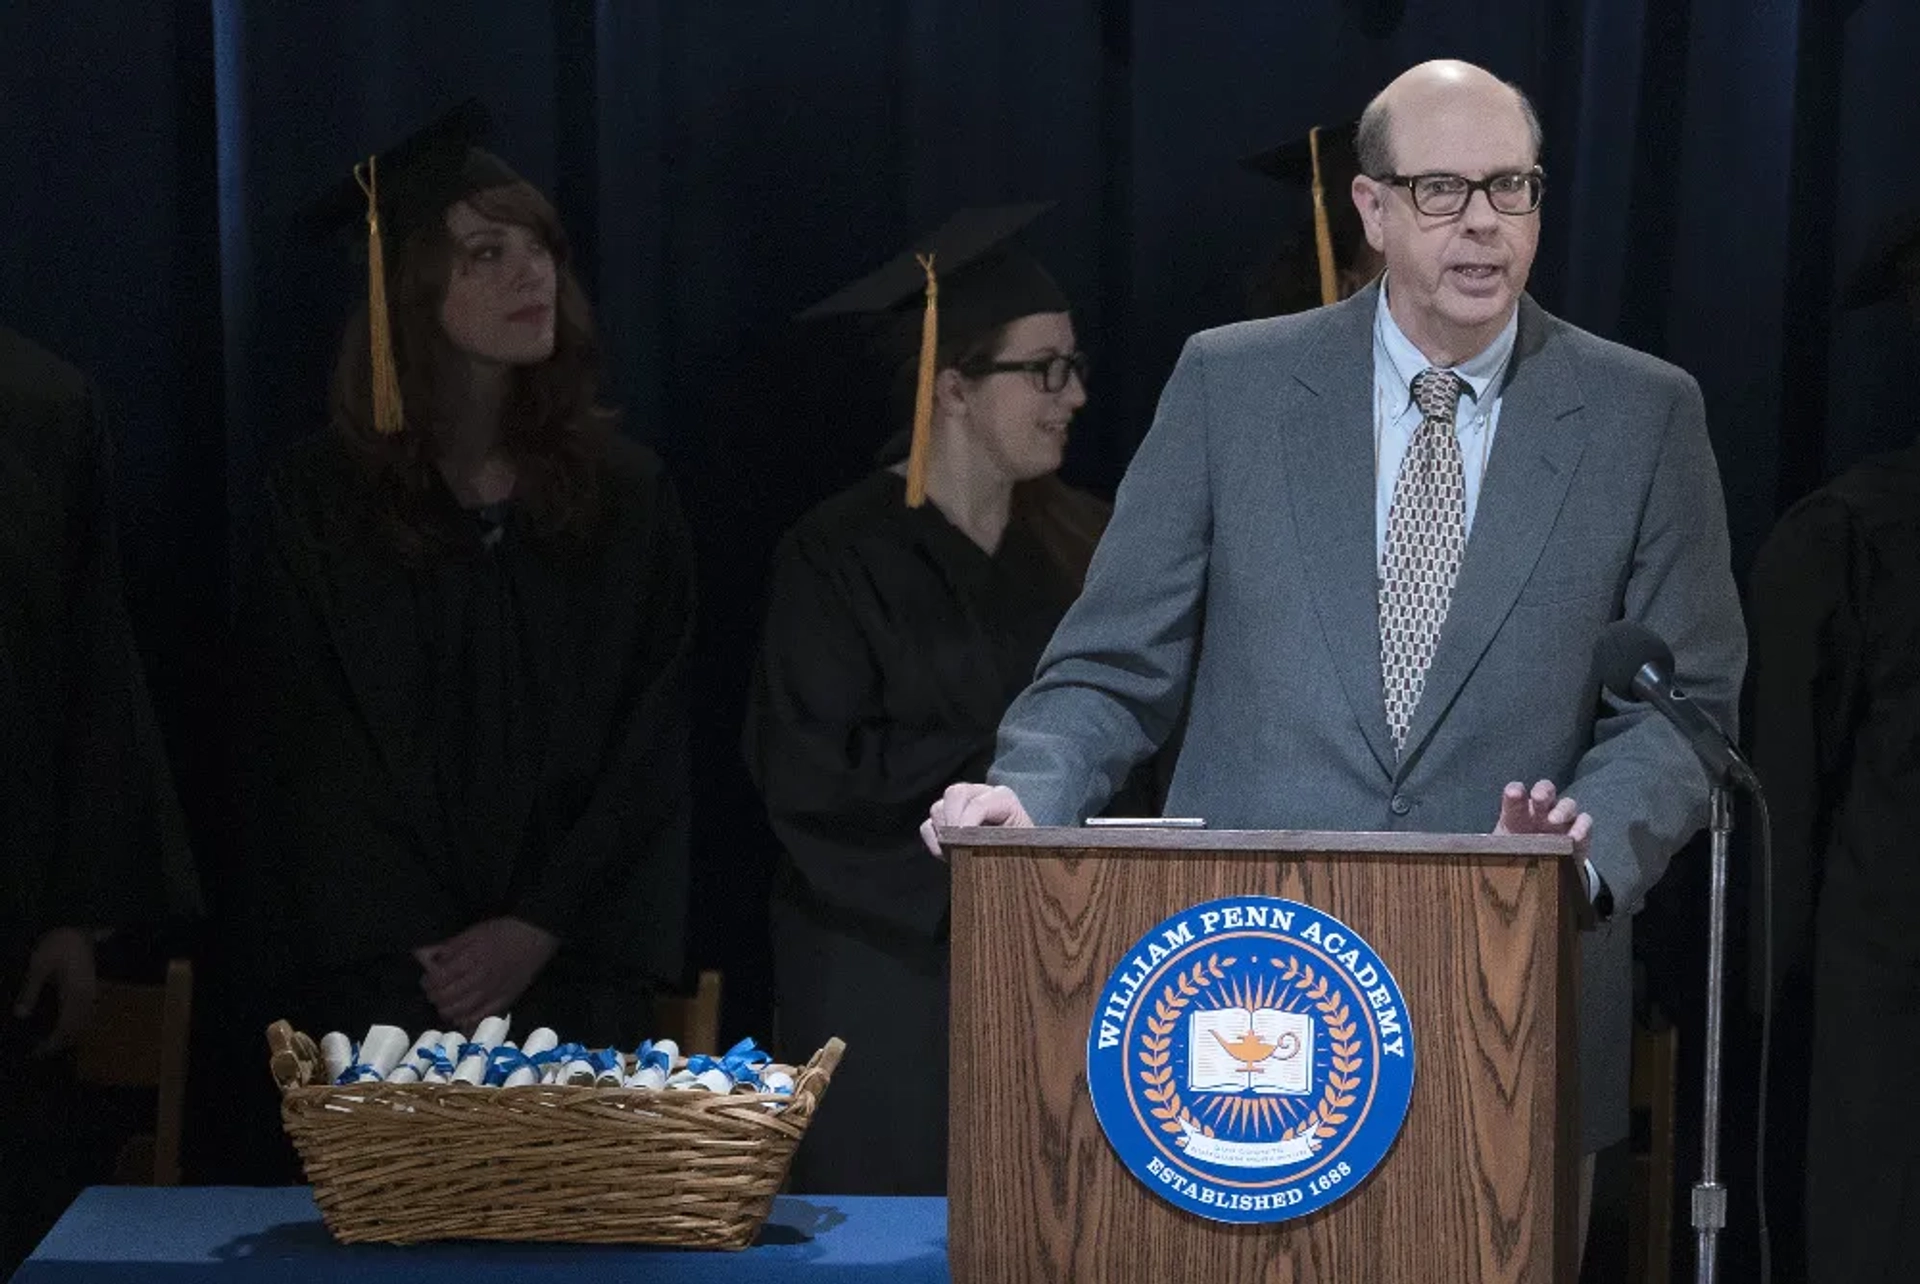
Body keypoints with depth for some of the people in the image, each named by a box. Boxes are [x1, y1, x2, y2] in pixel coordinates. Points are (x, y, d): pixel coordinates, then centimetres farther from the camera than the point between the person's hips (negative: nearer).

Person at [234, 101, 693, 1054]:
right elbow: (310, 757, -1)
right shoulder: (322, 503, 1)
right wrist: (431, 952, -9)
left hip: (572, 966, 1)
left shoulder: (624, 493, 5)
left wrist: (537, 930, -9)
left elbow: (648, 743, 2)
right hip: (386, 976, -1)